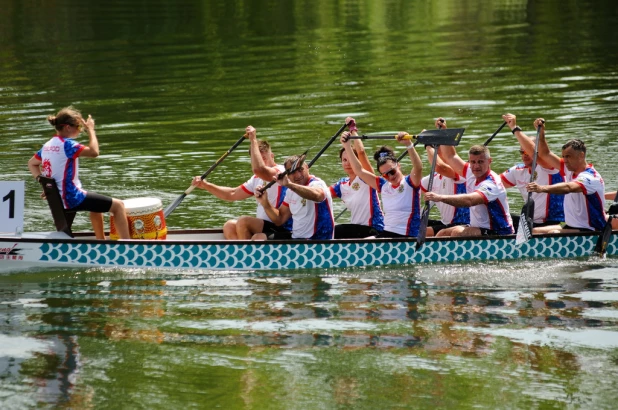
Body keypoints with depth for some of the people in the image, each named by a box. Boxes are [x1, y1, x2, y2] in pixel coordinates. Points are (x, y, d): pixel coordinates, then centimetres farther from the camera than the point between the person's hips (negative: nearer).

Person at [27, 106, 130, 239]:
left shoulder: (47, 145, 8)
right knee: (118, 205, -2)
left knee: (96, 203, 36)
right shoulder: (67, 144, -18)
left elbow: (32, 164, 20)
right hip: (72, 198, -9)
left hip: (57, 198, 9)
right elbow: (94, 152, -26)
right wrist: (91, 130, -14)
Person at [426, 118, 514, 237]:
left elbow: (469, 201, -40)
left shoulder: (491, 184, -22)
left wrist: (440, 198, -48)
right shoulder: (471, 174, 5)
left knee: (458, 232, -28)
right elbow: (451, 157, 20)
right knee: (442, 234, 1)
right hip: (478, 228, 9)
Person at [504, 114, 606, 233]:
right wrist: (541, 133, 3)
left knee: (553, 233, -33)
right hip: (570, 227, 10)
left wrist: (542, 188, -54)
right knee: (533, 232, 0)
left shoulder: (590, 177, -19)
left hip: (591, 232, -10)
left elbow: (569, 188, -39)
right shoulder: (570, 169, 9)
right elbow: (545, 154, 16)